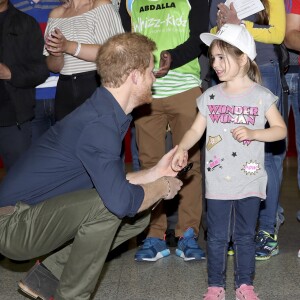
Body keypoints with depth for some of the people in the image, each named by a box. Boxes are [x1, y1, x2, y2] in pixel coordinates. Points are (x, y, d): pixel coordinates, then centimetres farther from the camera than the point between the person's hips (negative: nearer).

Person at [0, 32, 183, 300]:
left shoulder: (107, 111, 7)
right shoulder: (98, 123, -26)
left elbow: (110, 181, 15)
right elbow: (120, 199, -36)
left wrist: (155, 173, 4)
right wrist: (162, 188, -17)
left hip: (38, 214, 10)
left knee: (139, 216, 8)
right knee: (110, 203, -29)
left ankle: (47, 277, 10)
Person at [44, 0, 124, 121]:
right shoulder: (56, 14, 13)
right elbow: (54, 67, 12)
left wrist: (69, 46, -21)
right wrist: (56, 53, -11)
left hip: (98, 86, -4)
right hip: (65, 92, 4)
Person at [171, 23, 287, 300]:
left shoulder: (261, 96, -5)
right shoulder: (210, 96, 2)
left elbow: (280, 129, -4)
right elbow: (197, 129, 4)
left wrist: (252, 133, -18)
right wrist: (182, 148, -13)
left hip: (249, 181, -2)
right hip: (218, 181, 2)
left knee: (245, 236, 10)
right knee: (217, 236, 8)